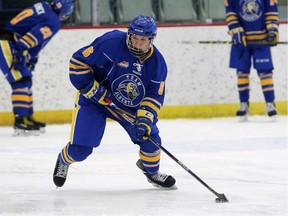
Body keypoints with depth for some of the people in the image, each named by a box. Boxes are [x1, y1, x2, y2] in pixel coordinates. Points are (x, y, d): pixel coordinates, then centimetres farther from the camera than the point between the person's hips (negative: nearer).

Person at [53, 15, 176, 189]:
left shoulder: (157, 62, -11)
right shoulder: (111, 43, -27)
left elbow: (154, 95, -10)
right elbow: (78, 62, -21)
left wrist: (145, 118, -26)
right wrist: (92, 89, -24)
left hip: (130, 105, 4)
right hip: (93, 99, -4)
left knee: (150, 137, -5)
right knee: (80, 149, -12)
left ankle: (152, 171, 29)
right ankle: (64, 160, 26)